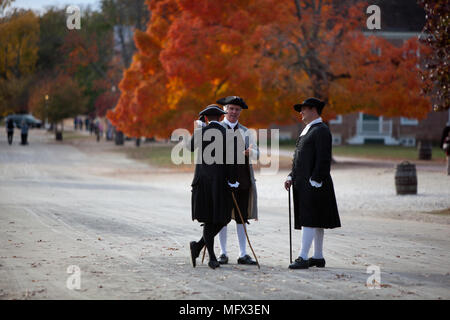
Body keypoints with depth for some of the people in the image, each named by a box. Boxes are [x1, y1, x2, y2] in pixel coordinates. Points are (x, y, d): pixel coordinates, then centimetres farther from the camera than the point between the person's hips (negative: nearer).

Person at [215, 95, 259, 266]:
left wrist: (251, 152, -18)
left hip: (242, 180, 3)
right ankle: (223, 253, 10)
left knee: (242, 218, 2)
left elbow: (256, 152, 6)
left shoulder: (245, 132, 15)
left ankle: (243, 254, 6)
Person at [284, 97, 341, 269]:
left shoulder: (321, 130, -10)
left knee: (309, 220, -12)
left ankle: (303, 258, -15)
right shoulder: (308, 130, 21)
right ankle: (318, 257, 15)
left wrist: (314, 181, -20)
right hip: (303, 183, 10)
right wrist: (291, 177, 14)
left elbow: (323, 159, -17)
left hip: (313, 183, -10)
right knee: (315, 221, 11)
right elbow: (299, 158, 24)